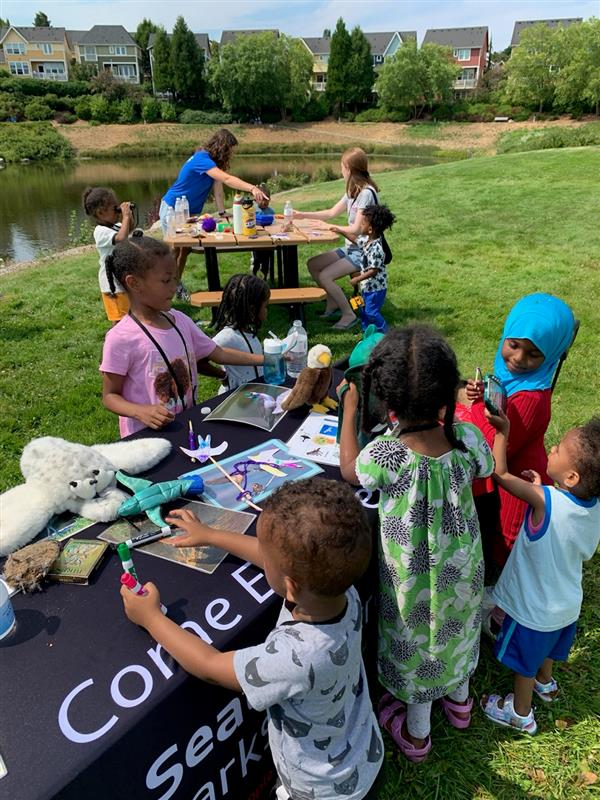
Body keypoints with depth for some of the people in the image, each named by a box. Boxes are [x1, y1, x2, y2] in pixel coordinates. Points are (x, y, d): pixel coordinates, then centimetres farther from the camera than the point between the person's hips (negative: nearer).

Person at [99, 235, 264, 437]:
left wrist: (265, 359, 5)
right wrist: (141, 412, -27)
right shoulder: (121, 338, -15)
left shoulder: (181, 321, 2)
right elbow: (110, 396, -8)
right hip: (146, 436, -5)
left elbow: (218, 353, 11)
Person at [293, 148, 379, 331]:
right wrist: (303, 215, 15)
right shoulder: (353, 191, 9)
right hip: (350, 247, 9)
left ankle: (349, 315, -6)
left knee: (325, 276, -21)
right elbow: (332, 213, 17)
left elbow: (357, 229, -21)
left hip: (363, 252, -9)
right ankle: (333, 303, 16)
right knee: (312, 264, 4)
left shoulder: (366, 193, -20)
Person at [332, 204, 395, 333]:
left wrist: (357, 279, -23)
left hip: (375, 287, -10)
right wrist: (340, 231, 21)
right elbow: (356, 239, 22)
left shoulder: (376, 248, -29)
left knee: (371, 312, -2)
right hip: (367, 285, 10)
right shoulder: (367, 239, -1)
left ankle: (384, 333, 15)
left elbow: (374, 271, -29)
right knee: (363, 310, 19)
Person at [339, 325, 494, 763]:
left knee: (416, 640, 22)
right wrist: (457, 420, 6)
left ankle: (416, 733, 48)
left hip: (414, 576, -3)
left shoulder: (385, 456, -36)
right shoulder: (468, 439, -26)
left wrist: (350, 411, -3)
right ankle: (459, 699, 60)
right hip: (462, 567, 3)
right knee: (456, 627, 30)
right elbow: (486, 468, -1)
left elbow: (349, 470, -12)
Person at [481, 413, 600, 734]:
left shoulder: (545, 501, -37)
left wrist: (502, 430, -16)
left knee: (525, 661, 20)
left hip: (534, 608, -6)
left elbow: (500, 472, -28)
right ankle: (545, 683, 61)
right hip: (567, 603, 6)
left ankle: (521, 713, 43)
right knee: (547, 648, 34)